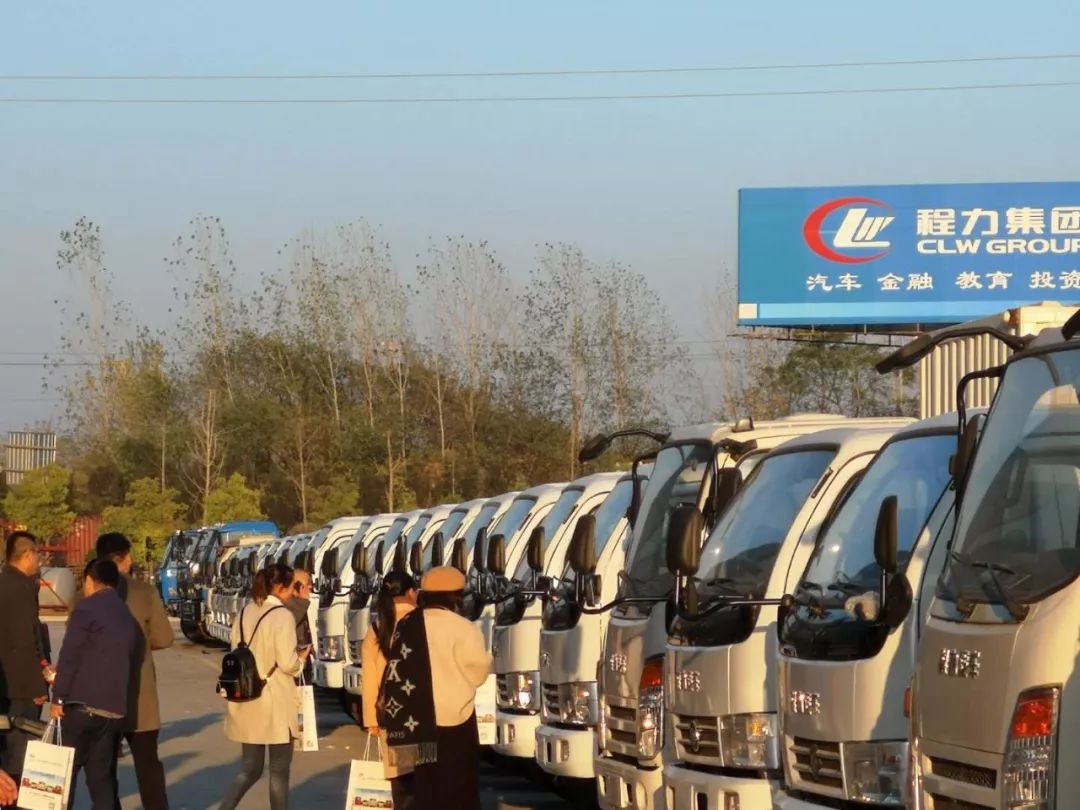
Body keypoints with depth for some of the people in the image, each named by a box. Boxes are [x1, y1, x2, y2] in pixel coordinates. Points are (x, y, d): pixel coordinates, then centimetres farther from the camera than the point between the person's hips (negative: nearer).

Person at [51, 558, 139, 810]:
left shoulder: (86, 608, -5)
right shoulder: (128, 617, 15)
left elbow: (69, 657, -9)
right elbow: (133, 665, 18)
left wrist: (58, 699, -5)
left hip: (82, 705, -6)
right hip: (115, 710, 6)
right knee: (101, 776, 8)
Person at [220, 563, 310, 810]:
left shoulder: (245, 613, 7)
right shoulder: (282, 615, -14)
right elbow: (287, 664, -18)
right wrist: (301, 658, 3)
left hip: (247, 701, 6)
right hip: (275, 702, -6)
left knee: (249, 769, 12)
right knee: (279, 769, 7)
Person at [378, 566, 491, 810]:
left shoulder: (406, 625, 6)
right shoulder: (462, 628, -13)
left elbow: (397, 670, 11)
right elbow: (477, 673, -8)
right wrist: (485, 657, 9)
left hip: (416, 718, 6)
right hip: (452, 719, -6)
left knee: (426, 788, 12)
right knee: (458, 789, 0)